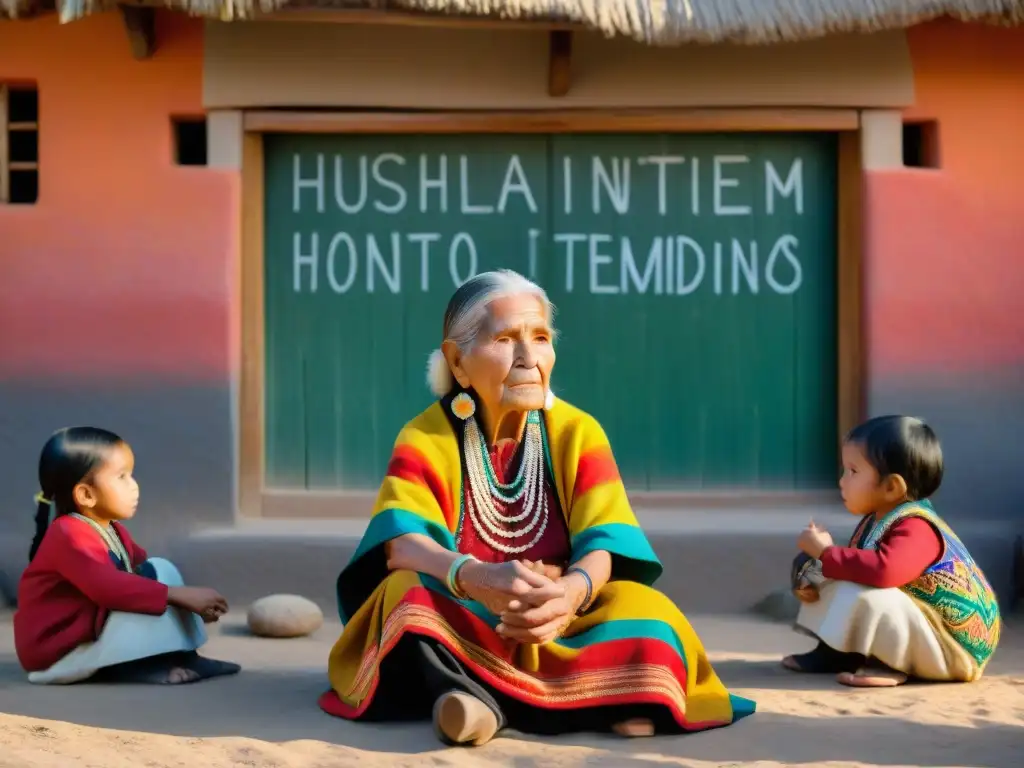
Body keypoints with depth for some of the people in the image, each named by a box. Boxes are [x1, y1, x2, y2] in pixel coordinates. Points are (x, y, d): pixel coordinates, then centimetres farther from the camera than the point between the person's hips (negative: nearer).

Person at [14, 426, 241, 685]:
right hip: (57, 651, -10)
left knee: (160, 569, 0)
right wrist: (178, 595, -36)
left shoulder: (113, 532, 8)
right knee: (142, 603, -29)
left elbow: (147, 571, 11)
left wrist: (189, 598, -5)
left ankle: (179, 654, -9)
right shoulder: (70, 536, -24)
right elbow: (109, 588, -36)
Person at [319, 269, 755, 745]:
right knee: (407, 591, -30)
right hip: (458, 625, -1)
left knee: (642, 609, -25)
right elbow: (402, 545, -23)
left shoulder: (577, 433, -3)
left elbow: (602, 546, -14)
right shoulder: (425, 439, -7)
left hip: (558, 627, 2)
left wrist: (571, 591, -39)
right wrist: (479, 580, -44)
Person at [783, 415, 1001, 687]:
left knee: (864, 593, -28)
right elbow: (855, 570, 13)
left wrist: (826, 553, -32)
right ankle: (834, 651, 0)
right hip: (927, 637, 10)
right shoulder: (877, 521, 5)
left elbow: (884, 571, -44)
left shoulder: (915, 528, -25)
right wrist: (817, 582, -7)